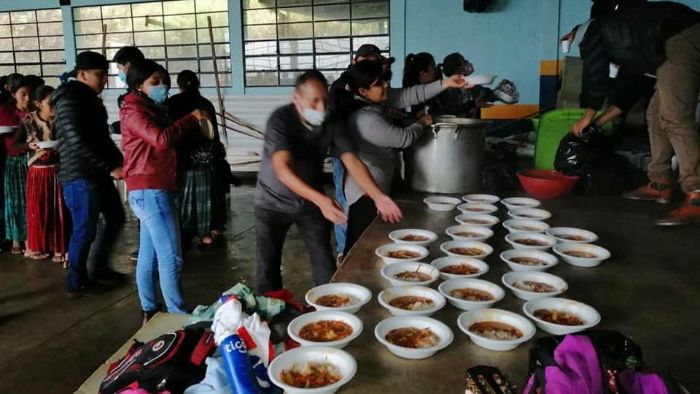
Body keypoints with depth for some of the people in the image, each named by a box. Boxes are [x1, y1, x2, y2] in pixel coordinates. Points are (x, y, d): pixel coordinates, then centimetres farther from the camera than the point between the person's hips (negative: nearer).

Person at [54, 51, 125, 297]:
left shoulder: (89, 98, 17)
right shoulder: (70, 99, -13)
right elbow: (77, 140, -23)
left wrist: (119, 160, 7)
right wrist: (110, 166, -21)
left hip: (98, 173, 10)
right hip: (80, 176, -10)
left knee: (116, 217, 16)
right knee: (85, 230, -2)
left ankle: (100, 269, 29)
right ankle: (76, 283, 13)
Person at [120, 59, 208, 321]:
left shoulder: (153, 109, 21)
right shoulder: (133, 109, -8)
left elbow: (169, 143, 14)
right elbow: (161, 140, -22)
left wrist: (193, 124, 2)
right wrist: (190, 119, -12)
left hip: (155, 189, 10)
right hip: (149, 190, -10)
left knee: (149, 254, 12)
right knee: (171, 256, -10)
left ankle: (149, 311, 19)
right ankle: (177, 315, -5)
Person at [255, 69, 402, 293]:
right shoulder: (280, 120, -26)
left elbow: (352, 161, -18)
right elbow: (283, 169, -39)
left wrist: (377, 196, -35)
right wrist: (321, 199, -52)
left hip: (311, 202, 3)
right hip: (273, 203, -3)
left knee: (325, 263, 3)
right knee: (268, 266, 7)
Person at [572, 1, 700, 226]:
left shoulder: (595, 32, 12)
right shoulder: (621, 37, 34)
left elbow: (595, 74, 8)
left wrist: (589, 115, 19)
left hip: (681, 41, -9)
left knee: (675, 119, -17)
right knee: (656, 116, 13)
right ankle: (660, 184, 15)